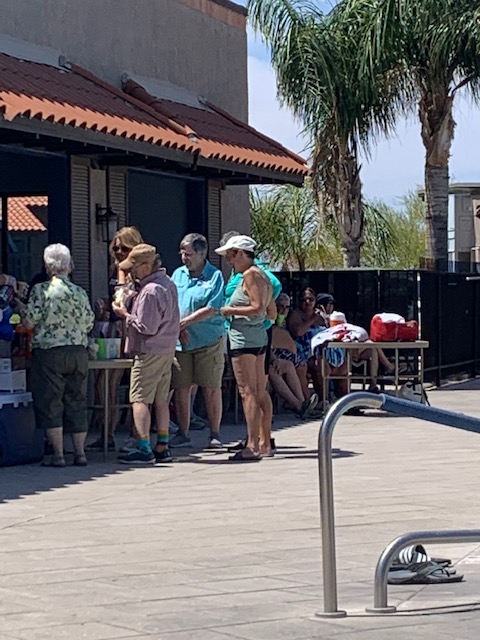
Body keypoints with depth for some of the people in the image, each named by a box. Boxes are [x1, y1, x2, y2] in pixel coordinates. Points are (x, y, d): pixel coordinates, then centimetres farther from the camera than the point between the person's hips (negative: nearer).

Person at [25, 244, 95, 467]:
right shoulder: (80, 292, 3)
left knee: (50, 403, 2)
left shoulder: (41, 290, -9)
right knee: (77, 403, 10)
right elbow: (88, 325, 8)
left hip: (49, 351, -4)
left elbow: (29, 322, -10)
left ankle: (58, 454, -1)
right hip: (79, 352, 4)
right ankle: (80, 452, 11)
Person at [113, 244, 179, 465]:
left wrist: (125, 314, -8)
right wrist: (133, 307, 14)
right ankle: (162, 447, 16)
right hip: (167, 349, 10)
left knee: (139, 399, -7)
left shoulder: (150, 291, -19)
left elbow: (146, 327, -20)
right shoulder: (168, 284, 12)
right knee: (161, 399, 13)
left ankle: (144, 449, -11)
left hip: (149, 352, -10)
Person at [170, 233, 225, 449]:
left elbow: (212, 309, -11)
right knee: (181, 388, 3)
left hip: (208, 341, -4)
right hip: (180, 341, 4)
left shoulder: (214, 276, -3)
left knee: (211, 388, 0)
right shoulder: (178, 274, 11)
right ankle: (183, 434, 12)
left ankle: (215, 435, 7)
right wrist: (178, 328, -9)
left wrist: (184, 322, -12)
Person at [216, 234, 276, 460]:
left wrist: (231, 311, -12)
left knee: (248, 392, -9)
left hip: (244, 338, -10)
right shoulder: (262, 276, 16)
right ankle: (265, 443, 15)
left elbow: (257, 307, -21)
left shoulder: (250, 275, -12)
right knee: (260, 391, 11)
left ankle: (253, 446, -11)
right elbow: (272, 313, 18)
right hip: (259, 337, 10)